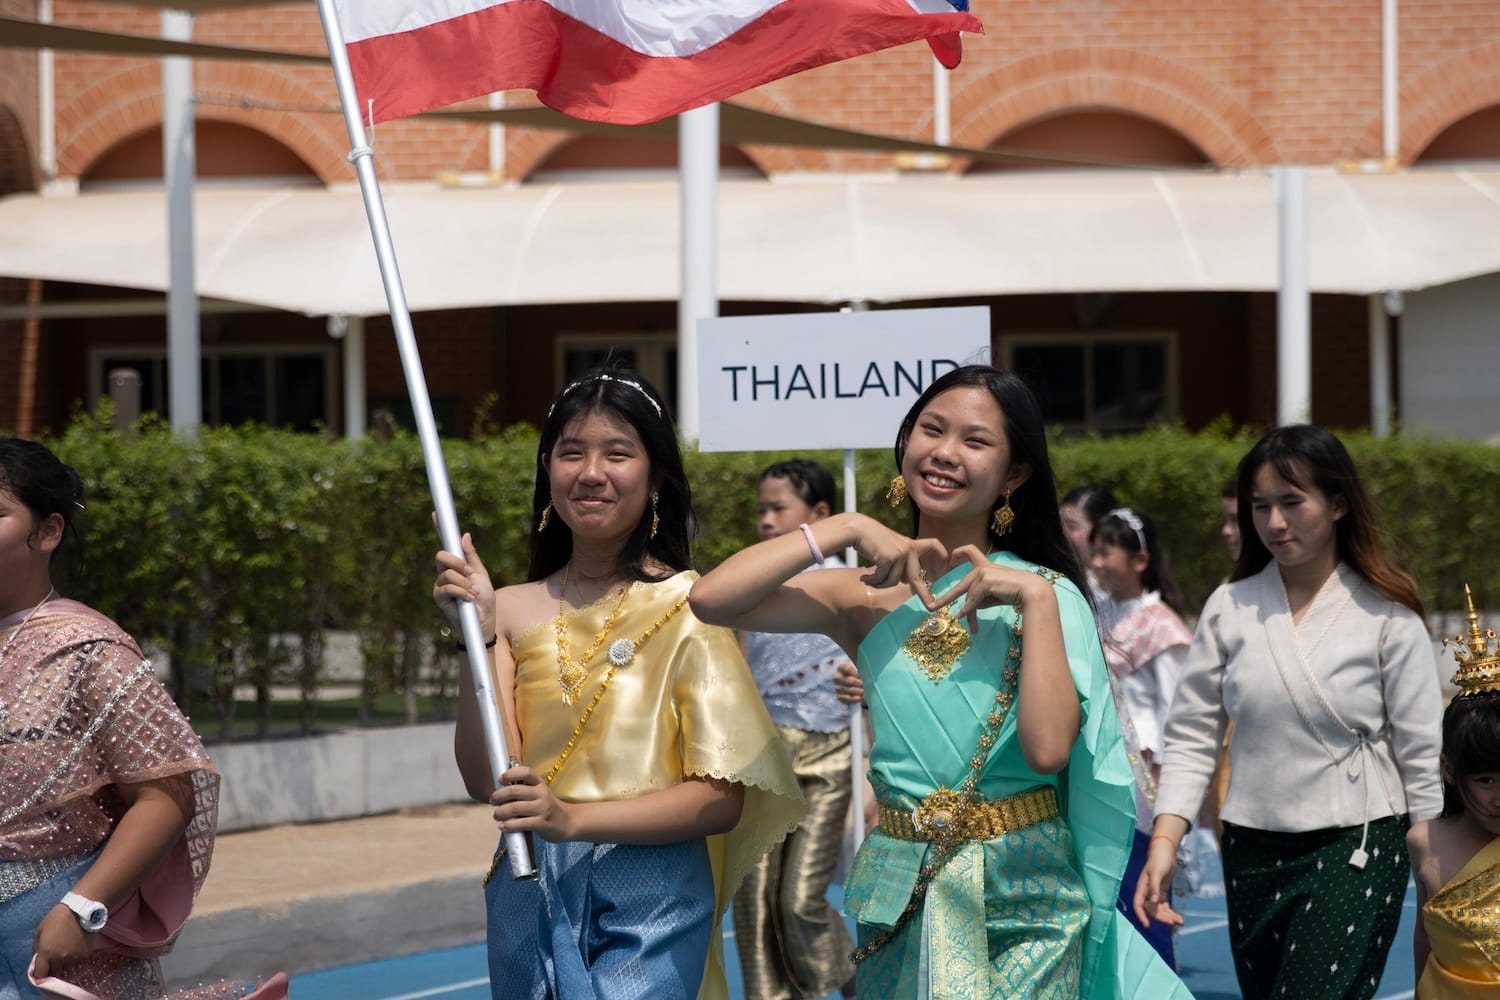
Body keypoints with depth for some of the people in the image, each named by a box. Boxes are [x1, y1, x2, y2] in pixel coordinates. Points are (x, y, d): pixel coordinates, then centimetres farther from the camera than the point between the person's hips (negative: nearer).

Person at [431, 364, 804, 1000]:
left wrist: (574, 819, -20)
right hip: (530, 897, 3)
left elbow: (722, 799, -8)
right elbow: (487, 781, -3)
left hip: (649, 905, -3)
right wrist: (479, 637, -12)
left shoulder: (689, 605, -5)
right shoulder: (514, 610, 5)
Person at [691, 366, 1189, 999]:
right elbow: (711, 600, -14)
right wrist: (844, 530, -11)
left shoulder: (1045, 595, -2)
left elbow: (1048, 749, -18)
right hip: (903, 901, 2)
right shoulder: (870, 596, 2)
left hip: (1024, 901, -2)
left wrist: (1037, 602, -18)